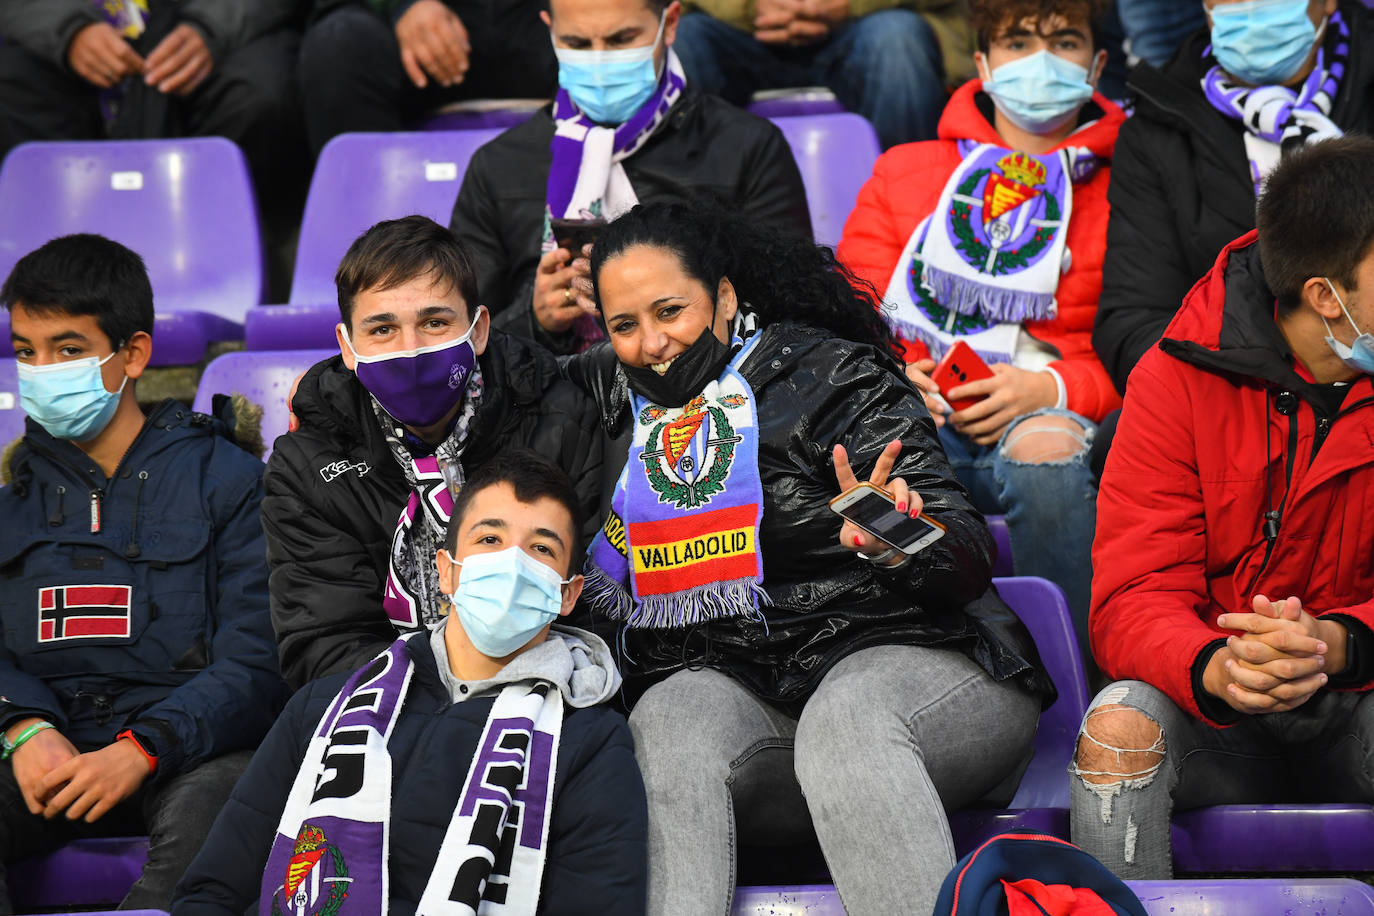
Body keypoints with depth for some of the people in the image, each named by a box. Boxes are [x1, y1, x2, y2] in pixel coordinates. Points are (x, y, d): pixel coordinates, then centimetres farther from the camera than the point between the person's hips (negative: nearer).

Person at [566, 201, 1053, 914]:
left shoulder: (832, 376, 0)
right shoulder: (607, 396, 15)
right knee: (668, 721, -30)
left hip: (901, 656, -3)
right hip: (726, 685, 4)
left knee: (845, 718, -37)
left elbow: (967, 557, -8)